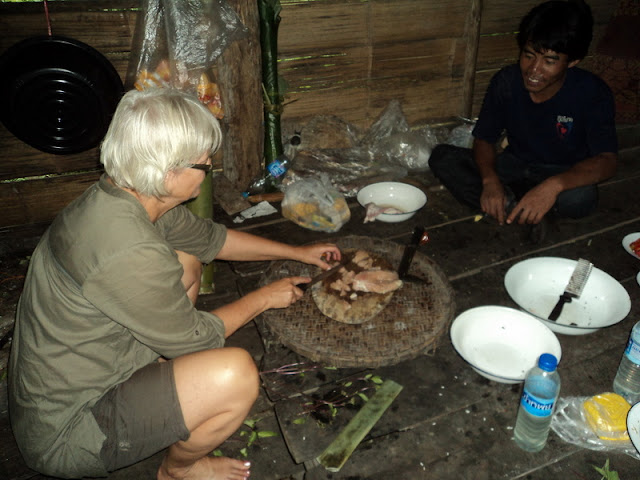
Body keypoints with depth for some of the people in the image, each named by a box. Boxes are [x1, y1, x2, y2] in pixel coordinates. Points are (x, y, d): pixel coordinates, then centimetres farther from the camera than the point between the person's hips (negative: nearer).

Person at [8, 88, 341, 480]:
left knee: (186, 263, 10)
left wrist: (298, 252, 15)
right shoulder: (129, 252, -34)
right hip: (63, 437, -9)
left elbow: (211, 238, 10)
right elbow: (194, 337, -17)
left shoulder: (116, 197, -5)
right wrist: (264, 298, -2)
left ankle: (155, 388, 16)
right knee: (236, 373, -27)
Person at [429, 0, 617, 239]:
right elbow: (484, 140, -8)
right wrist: (490, 179, -31)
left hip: (565, 175, -2)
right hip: (514, 166, 3)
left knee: (581, 197, -40)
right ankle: (513, 206, -25)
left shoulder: (592, 93, -20)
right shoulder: (506, 82, -13)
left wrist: (554, 185, -47)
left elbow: (607, 161, -26)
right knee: (441, 157, -19)